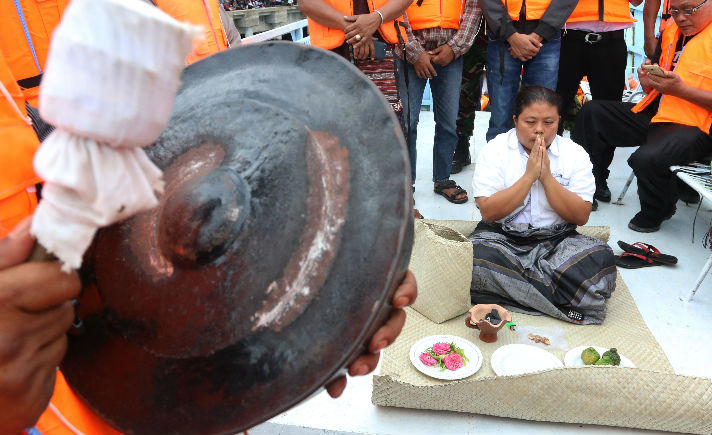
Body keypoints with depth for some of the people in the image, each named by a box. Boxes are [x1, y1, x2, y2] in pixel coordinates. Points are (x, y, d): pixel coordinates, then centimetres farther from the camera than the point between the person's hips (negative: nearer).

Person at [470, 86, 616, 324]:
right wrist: (529, 176, -15)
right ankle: (563, 299, -19)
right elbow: (488, 212, -12)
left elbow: (581, 217, -3)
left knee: (601, 258, -27)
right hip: (501, 237, -1)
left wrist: (547, 177, -12)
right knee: (476, 260, -34)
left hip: (557, 240, 2)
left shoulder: (575, 154, 4)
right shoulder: (494, 151, -2)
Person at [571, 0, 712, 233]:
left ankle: (657, 212, -1)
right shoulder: (670, 33, 13)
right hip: (655, 113, 8)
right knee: (591, 112, 2)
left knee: (647, 158, -35)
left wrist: (681, 90, -23)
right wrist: (648, 81, -3)